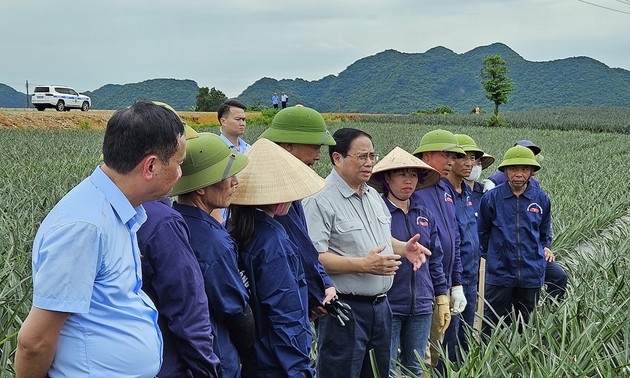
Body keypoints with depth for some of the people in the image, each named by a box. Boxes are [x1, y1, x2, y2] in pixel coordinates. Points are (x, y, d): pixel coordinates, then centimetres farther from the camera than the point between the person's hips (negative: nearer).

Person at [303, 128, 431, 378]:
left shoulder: (374, 196, 14)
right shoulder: (320, 200, -15)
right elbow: (313, 257, -23)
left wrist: (403, 248, 5)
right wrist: (363, 265, -26)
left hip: (380, 305, 8)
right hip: (344, 308, -8)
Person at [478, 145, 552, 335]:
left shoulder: (541, 199, 3)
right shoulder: (491, 198, -4)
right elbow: (482, 233, 8)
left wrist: (544, 252, 9)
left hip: (532, 276, 2)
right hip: (499, 273, -2)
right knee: (492, 326, 1)